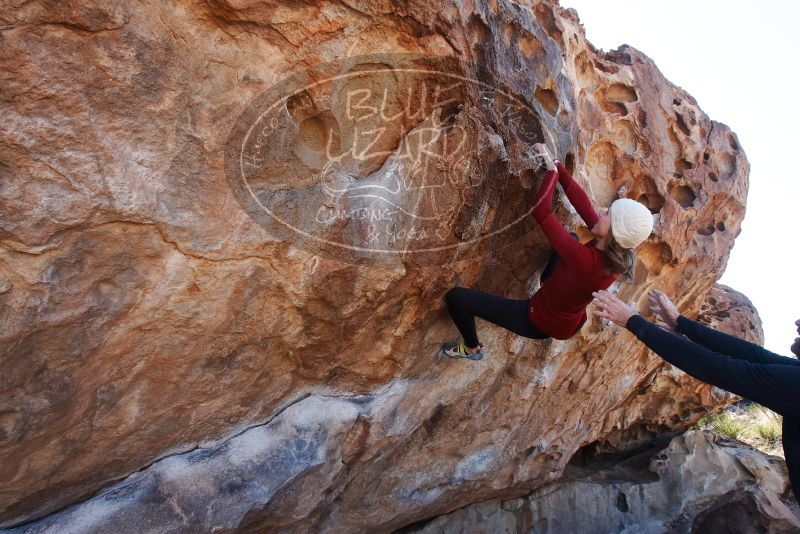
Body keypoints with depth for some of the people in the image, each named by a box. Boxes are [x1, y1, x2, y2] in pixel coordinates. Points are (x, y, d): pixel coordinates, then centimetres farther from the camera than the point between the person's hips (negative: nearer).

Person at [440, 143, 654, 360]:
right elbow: (584, 206, -11)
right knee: (572, 235, 22)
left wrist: (551, 169, -23)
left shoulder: (586, 260, -40)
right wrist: (557, 166, -10)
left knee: (456, 297, -10)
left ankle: (472, 349, 18)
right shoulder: (615, 256, -17)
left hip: (542, 323, -7)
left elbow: (541, 211, -37)